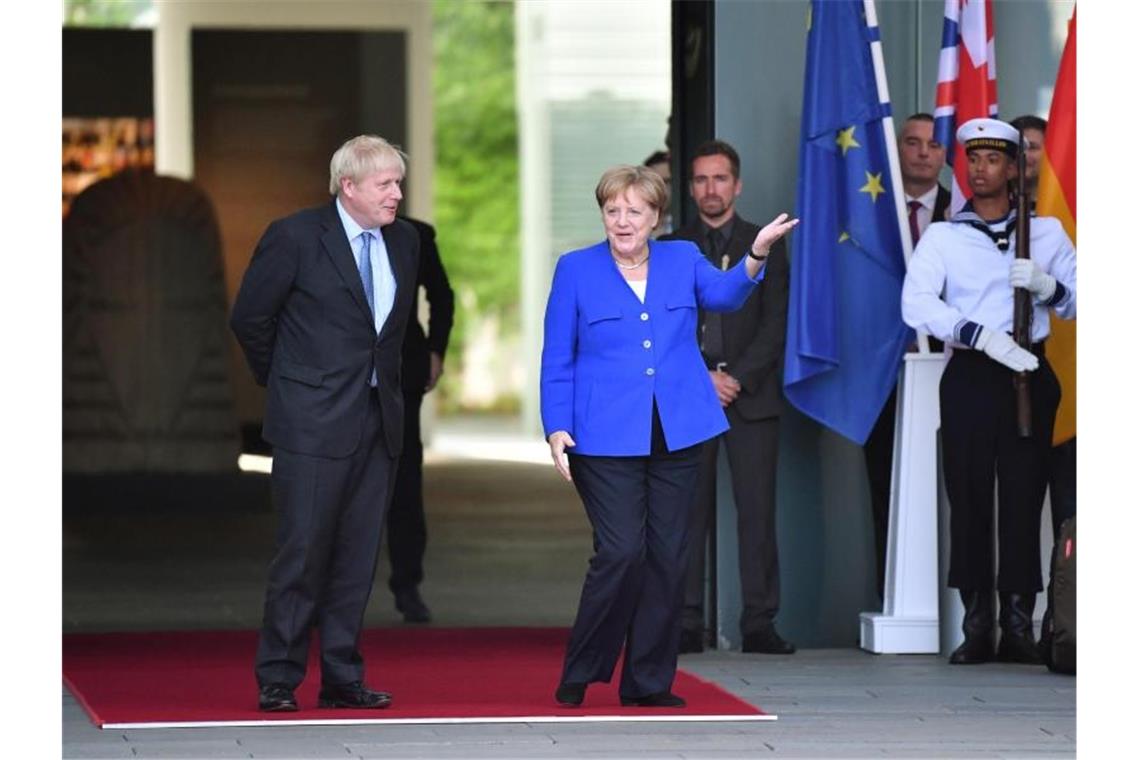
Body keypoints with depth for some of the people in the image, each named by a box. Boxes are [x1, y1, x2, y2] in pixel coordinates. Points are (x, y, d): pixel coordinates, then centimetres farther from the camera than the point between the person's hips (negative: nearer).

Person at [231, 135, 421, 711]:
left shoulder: (403, 241, 9)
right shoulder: (295, 237, -8)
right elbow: (249, 318, -1)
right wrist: (282, 382, 6)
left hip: (378, 423, 6)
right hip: (313, 424, -6)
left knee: (358, 556, 7)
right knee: (303, 553, -5)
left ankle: (341, 677, 14)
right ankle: (277, 679, 3)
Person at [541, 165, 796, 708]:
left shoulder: (683, 259, 10)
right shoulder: (576, 270, 4)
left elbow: (723, 293, -11)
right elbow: (556, 361, 4)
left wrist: (755, 256, -31)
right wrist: (557, 429, -7)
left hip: (676, 434, 3)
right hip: (607, 437, -3)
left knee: (668, 558, 4)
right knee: (621, 553, -12)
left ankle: (648, 682, 13)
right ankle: (578, 675, 4)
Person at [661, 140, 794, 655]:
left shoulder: (766, 246, 10)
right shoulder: (670, 249, 12)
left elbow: (775, 324, 3)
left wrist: (738, 378, -9)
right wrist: (704, 378, -7)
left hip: (751, 394, 0)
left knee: (757, 511, -4)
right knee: (688, 511, -3)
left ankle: (759, 625, -3)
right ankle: (687, 625, -2)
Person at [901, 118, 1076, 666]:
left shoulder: (1047, 232, 13)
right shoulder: (943, 237, 7)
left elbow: (1077, 303, 10)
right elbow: (916, 305, -9)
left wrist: (1047, 285, -11)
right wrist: (984, 337, -20)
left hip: (1028, 376, 1)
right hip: (969, 377, -1)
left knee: (1023, 496, -4)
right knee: (968, 497, -3)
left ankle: (1019, 626, -2)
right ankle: (976, 626, 0)